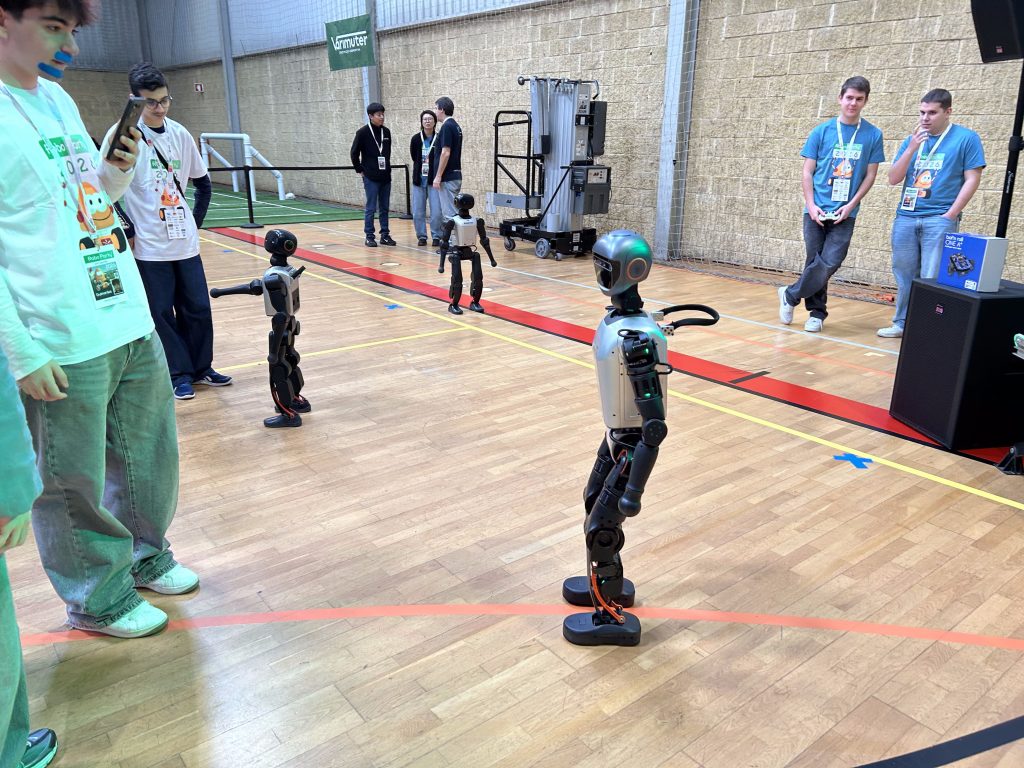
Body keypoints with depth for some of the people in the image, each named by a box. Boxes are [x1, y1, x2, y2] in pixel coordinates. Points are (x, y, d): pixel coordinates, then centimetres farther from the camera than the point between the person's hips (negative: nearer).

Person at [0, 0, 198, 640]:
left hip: (130, 322, 8)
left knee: (149, 454, 18)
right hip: (64, 348, -8)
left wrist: (121, 171, 2)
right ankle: (98, 598, 28)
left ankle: (145, 556, 40)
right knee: (72, 485, 7)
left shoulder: (59, 99, 13)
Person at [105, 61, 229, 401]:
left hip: (185, 242, 4)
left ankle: (201, 368, 24)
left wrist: (196, 221, 10)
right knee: (162, 313, 3)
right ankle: (179, 374, 16)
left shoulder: (179, 133, 6)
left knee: (198, 308, 9)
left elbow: (203, 183, 17)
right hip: (149, 246, -4)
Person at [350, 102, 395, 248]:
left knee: (384, 208, 9)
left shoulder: (386, 132, 7)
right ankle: (369, 237, 7)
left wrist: (387, 168, 12)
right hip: (370, 178, -5)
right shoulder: (363, 132, -7)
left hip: (385, 177, 5)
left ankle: (385, 235, 17)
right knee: (370, 208, 0)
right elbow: (354, 153, -3)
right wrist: (360, 170, -2)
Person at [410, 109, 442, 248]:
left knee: (437, 212, -7)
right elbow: (414, 157, 12)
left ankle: (436, 236, 9)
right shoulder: (416, 139, 0)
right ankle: (421, 236, 19)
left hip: (434, 180, -2)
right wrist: (421, 168, 8)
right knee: (418, 212, 5)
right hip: (419, 180, 3)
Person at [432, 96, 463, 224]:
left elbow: (446, 153, -21)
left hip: (448, 177, -10)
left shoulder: (447, 126, -15)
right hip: (455, 175, 10)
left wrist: (438, 176, -18)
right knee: (453, 212, 11)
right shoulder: (455, 126, 15)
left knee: (450, 213, -7)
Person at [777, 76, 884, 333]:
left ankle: (791, 295, 10)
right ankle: (817, 312, 19)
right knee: (815, 262, 3)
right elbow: (808, 171, 3)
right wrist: (811, 205, -8)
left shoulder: (873, 135, 4)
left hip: (845, 212, 0)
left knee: (830, 264, -10)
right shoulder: (822, 131, 3)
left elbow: (870, 175, 5)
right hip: (816, 210, 0)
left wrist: (851, 205, -7)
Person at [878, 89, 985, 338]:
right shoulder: (912, 140, 12)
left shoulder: (966, 138, 1)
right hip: (905, 217, 4)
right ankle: (902, 323, 20)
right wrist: (912, 148, -6)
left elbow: (972, 179, -3)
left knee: (932, 279, -5)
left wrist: (951, 214, -10)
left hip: (939, 219, -4)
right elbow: (894, 178, 7)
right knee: (904, 274, 9)